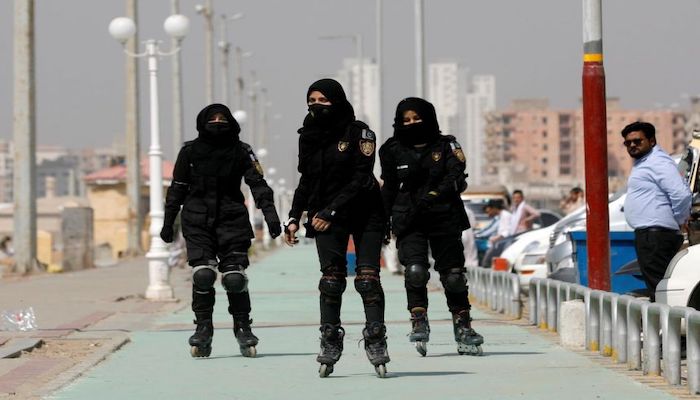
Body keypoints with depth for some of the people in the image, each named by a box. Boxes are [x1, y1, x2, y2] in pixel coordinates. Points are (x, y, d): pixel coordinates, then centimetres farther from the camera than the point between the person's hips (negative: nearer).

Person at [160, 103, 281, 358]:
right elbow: (177, 189, 12)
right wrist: (168, 222, 12)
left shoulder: (241, 151, 3)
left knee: (235, 277, -8)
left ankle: (243, 328, 10)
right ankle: (203, 329, 0)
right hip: (197, 222, 0)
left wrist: (270, 214, -15)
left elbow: (258, 184, -2)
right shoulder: (190, 151, 5)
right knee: (203, 274, -14)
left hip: (232, 221, 0)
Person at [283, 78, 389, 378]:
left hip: (365, 212, -3)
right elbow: (306, 180, 15)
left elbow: (361, 178, -15)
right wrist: (294, 217, 6)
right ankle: (330, 343, -1)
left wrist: (331, 211, -20)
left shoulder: (358, 132, -10)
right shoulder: (309, 136, 5)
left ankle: (375, 342, -6)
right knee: (331, 278, -5)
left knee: (368, 278, -10)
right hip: (325, 215, 3)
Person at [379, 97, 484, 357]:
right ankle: (419, 322, -11)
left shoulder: (446, 146, 4)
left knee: (453, 274, -1)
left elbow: (457, 179, -10)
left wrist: (434, 195, -25)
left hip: (445, 219, 0)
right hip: (408, 223, 0)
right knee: (415, 270, -20)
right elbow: (388, 190, 18)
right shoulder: (394, 151, 9)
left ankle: (463, 326, 13)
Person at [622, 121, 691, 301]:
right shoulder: (642, 163, 22)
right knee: (656, 287, 10)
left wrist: (680, 220, -10)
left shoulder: (657, 162, -12)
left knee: (658, 287, -14)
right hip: (648, 234, 11)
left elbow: (682, 194, -22)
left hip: (655, 234, -11)